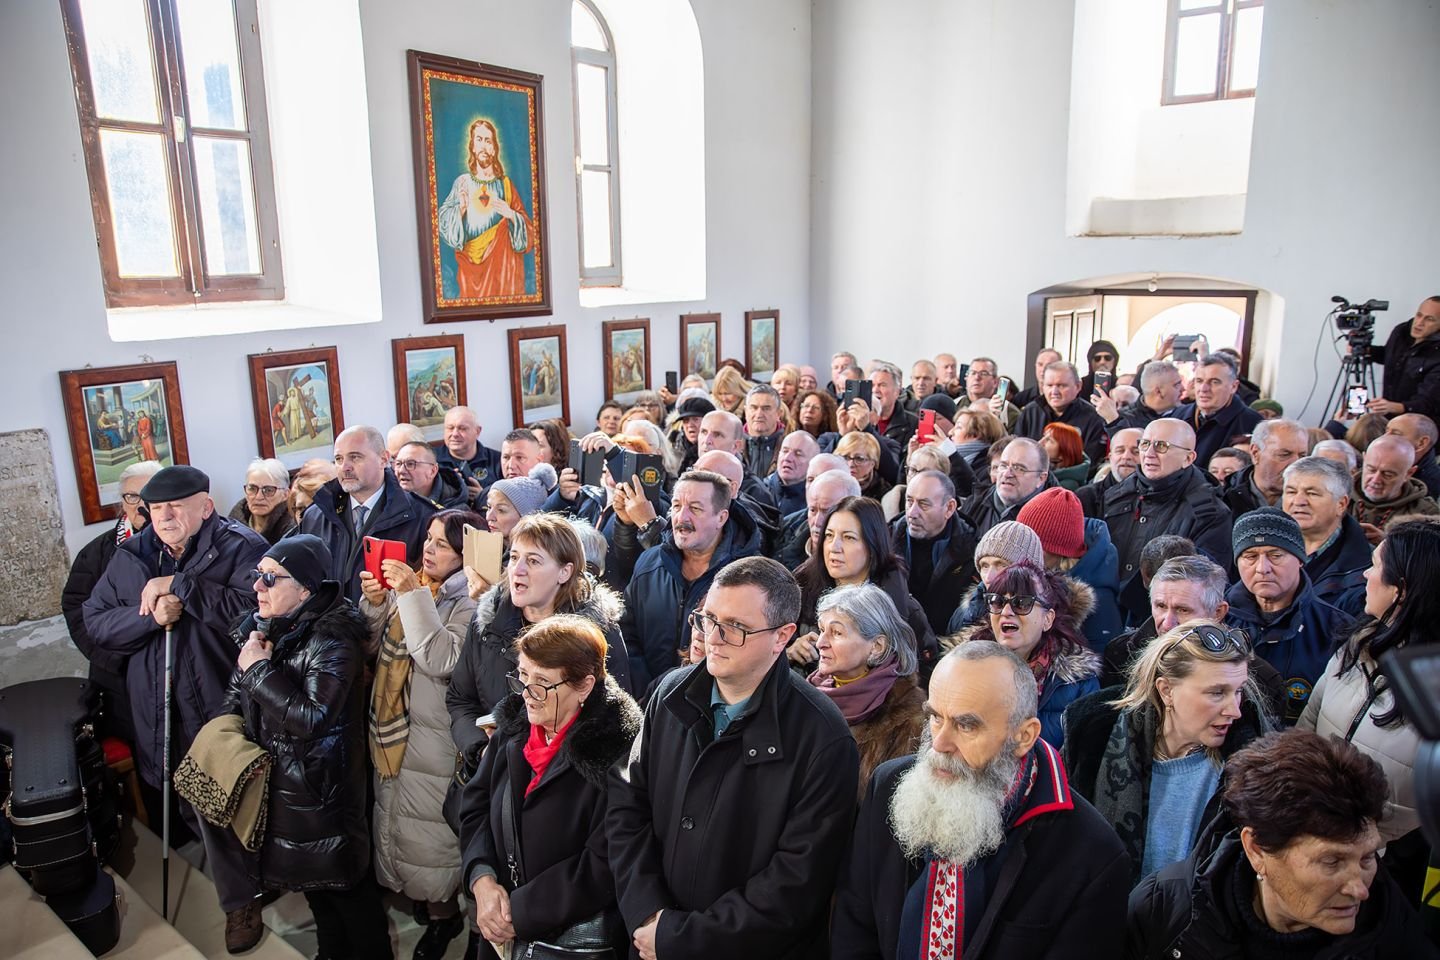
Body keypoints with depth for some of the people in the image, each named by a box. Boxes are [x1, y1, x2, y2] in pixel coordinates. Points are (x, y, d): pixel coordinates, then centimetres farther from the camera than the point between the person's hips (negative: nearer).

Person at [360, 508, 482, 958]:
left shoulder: (468, 601, -17)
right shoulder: (412, 584, 5)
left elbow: (442, 660, -30)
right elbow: (376, 646, 10)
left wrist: (413, 596, -30)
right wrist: (374, 603, -9)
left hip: (432, 735, -7)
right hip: (392, 727, 7)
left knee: (428, 831, 6)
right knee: (394, 819, 21)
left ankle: (443, 912, 30)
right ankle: (416, 893, 43)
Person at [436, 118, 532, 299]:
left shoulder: (505, 185, 7)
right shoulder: (462, 183, 6)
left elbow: (529, 235, 1)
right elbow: (443, 223, -3)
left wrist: (511, 215, -16)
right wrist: (461, 209, -20)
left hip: (504, 268, 1)